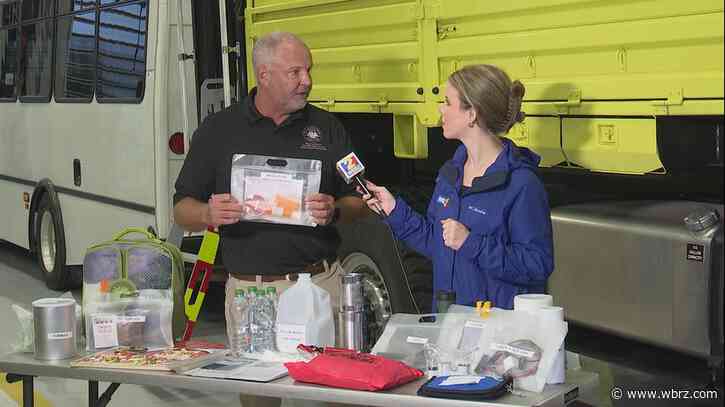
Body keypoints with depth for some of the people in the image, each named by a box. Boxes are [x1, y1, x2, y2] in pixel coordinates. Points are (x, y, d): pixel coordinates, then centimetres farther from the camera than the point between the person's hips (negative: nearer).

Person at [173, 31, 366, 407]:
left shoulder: (325, 127, 8)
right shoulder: (218, 130, 5)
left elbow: (357, 201, 11)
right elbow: (183, 210, 6)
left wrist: (334, 211, -11)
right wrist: (209, 214, -16)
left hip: (320, 282, 1)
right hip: (250, 288, -1)